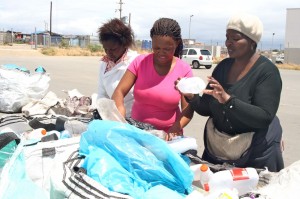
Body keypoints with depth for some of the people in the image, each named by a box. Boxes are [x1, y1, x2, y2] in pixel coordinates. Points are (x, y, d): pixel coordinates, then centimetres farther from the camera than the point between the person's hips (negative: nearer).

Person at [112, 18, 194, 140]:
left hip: (168, 136, -2)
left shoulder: (184, 70, -4)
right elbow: (119, 92, -4)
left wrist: (177, 126, -25)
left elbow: (188, 108, -5)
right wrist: (120, 119, -23)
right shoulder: (140, 62, -1)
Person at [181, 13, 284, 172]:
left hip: (255, 150, -5)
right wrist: (191, 96, -16)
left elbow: (265, 117, -25)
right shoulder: (223, 66, 1)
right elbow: (206, 109, 4)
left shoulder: (267, 71, -15)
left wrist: (227, 100, -34)